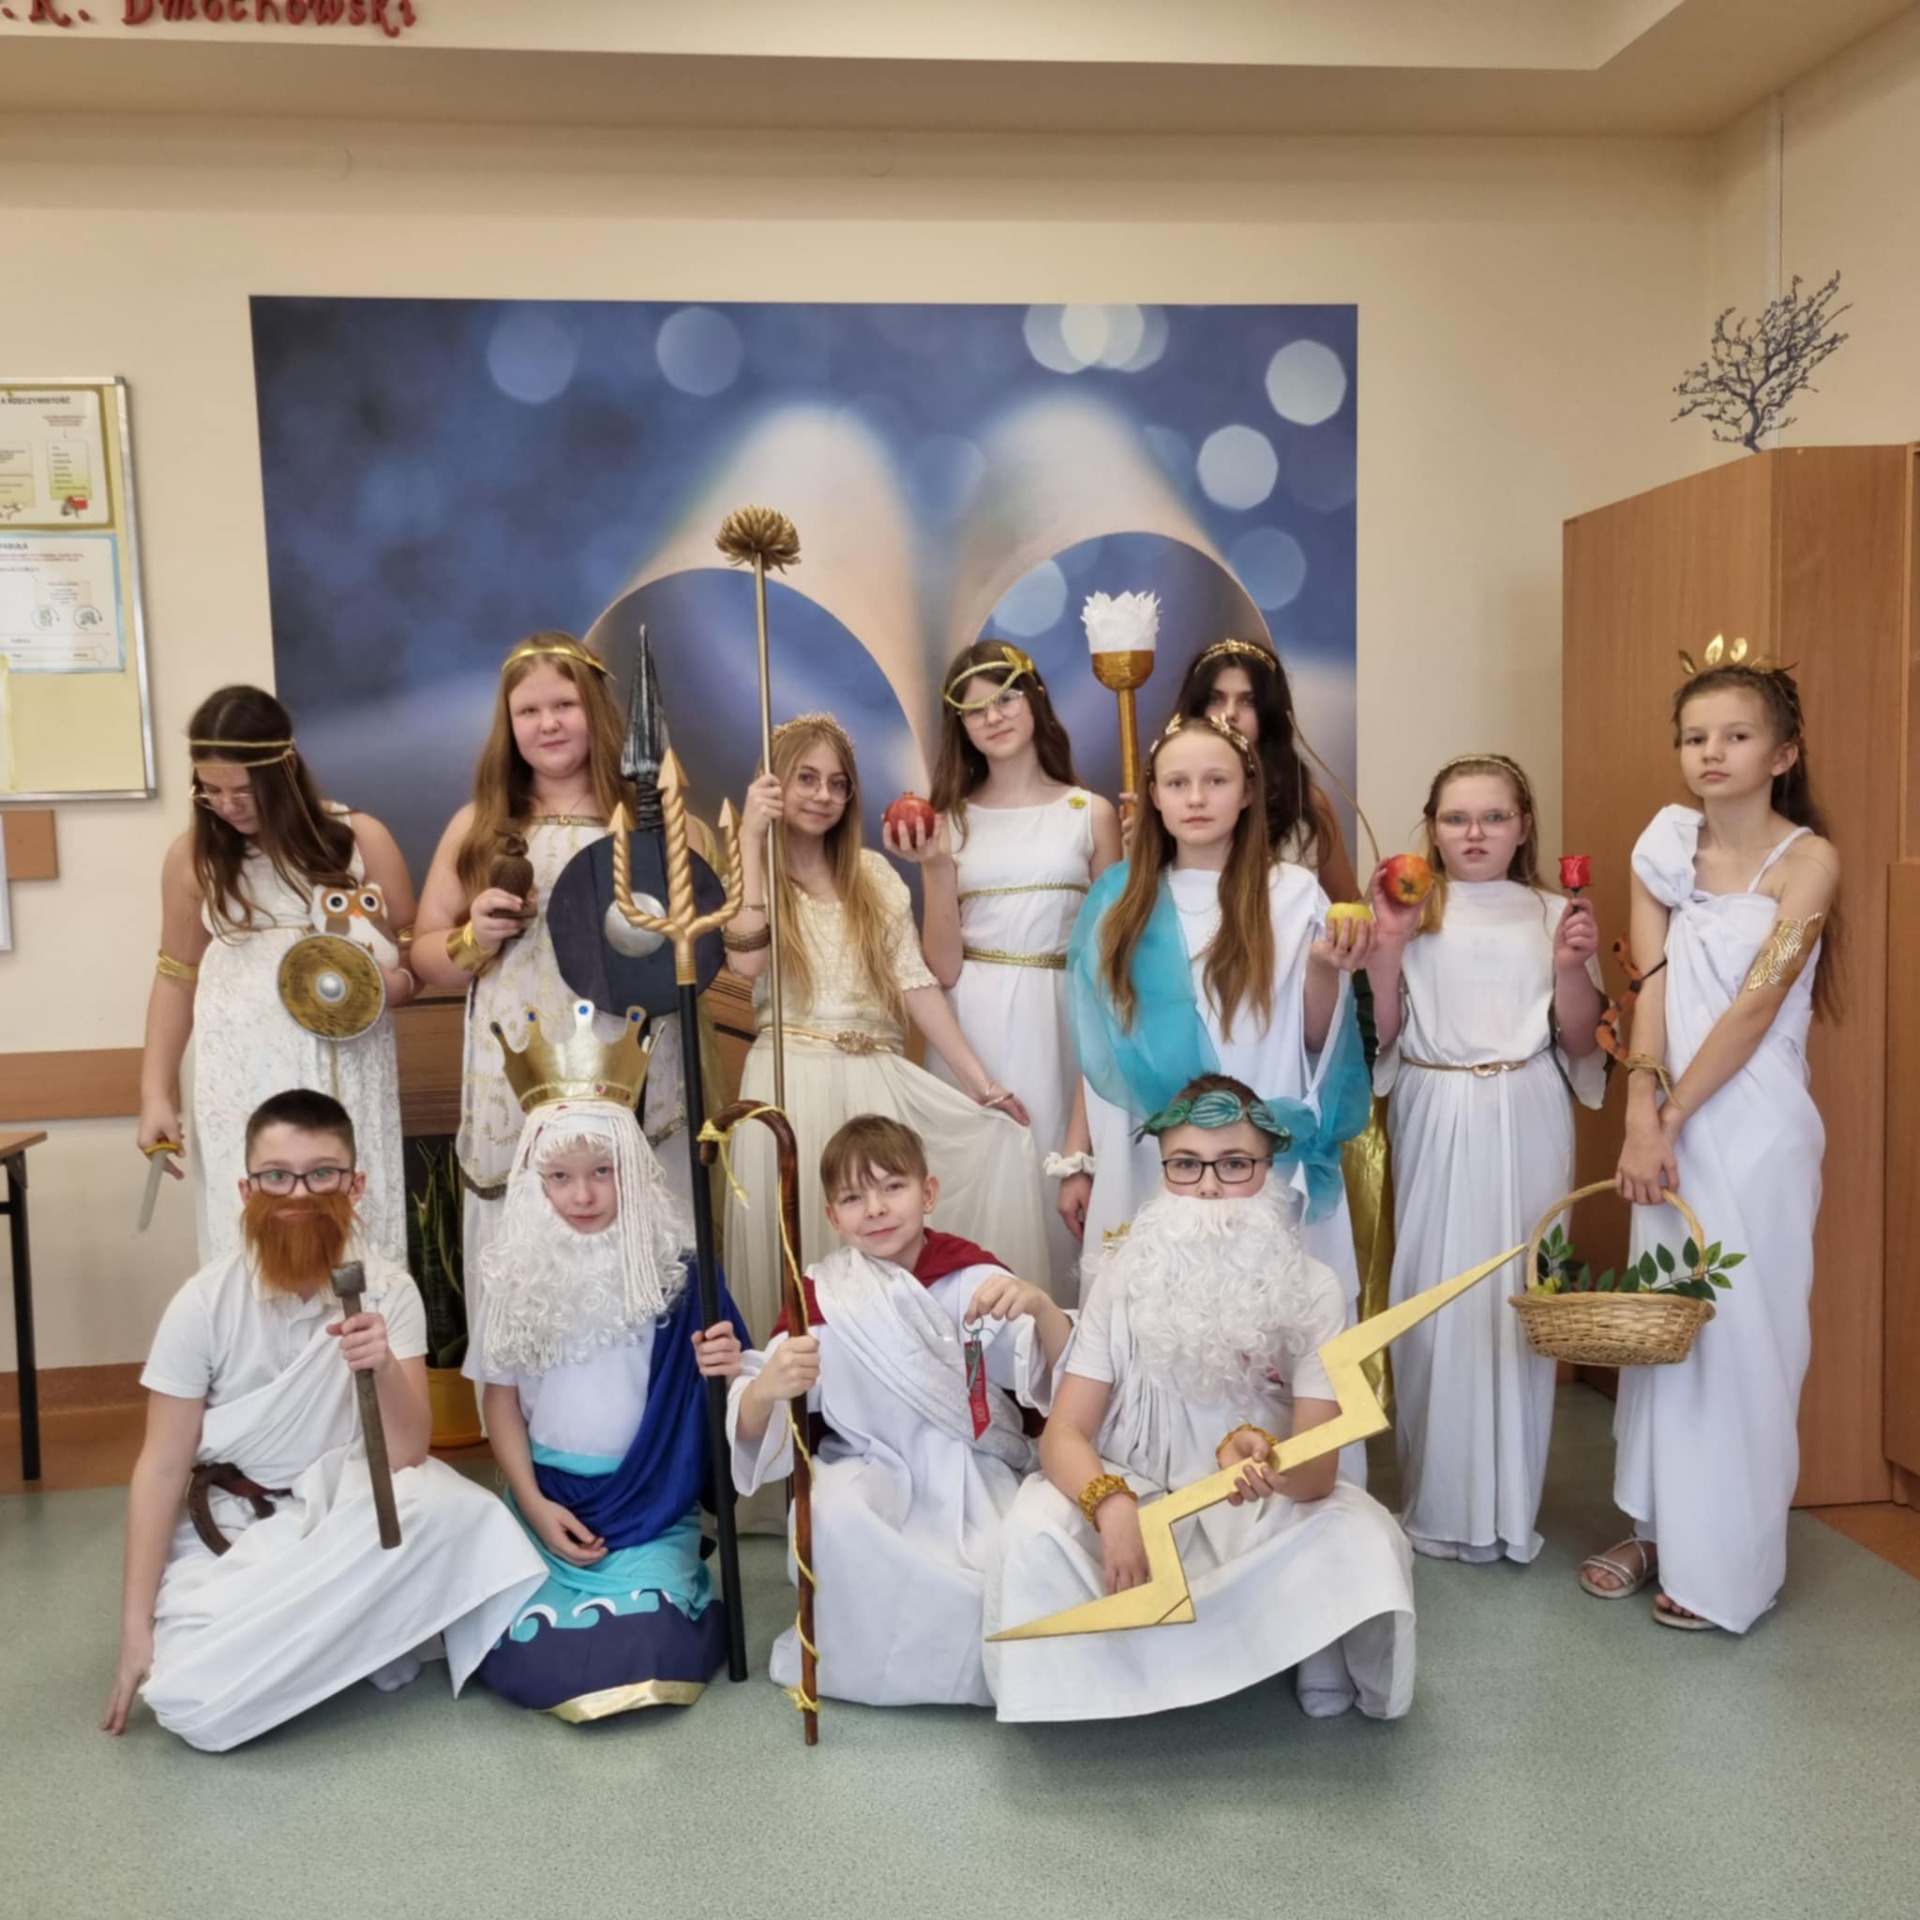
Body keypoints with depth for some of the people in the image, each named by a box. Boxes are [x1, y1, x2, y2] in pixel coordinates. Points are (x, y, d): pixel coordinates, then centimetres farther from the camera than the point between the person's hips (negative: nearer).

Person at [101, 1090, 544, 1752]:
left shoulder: (388, 1290, -10)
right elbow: (161, 1469, -8)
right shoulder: (204, 1303, -11)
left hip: (348, 1515, 0)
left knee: (447, 1505, -32)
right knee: (195, 1702, -27)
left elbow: (405, 1458, -16)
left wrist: (384, 1368, -35)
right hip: (229, 1531, 0)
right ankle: (343, 1639, 1)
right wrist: (137, 1629, -11)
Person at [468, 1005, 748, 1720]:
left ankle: (678, 1584, 13)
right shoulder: (518, 1274, -1)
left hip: (650, 1496, -2)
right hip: (548, 1491, 2)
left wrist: (726, 1369, -27)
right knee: (529, 1655, -16)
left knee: (638, 1646, -21)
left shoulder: (674, 1267, -6)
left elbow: (702, 1388, -3)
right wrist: (534, 1505, -6)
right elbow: (502, 1399, 5)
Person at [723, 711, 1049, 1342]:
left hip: (879, 1082, 3)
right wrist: (752, 836, -14)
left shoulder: (874, 874, 13)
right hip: (794, 1084, -3)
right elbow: (746, 960, -19)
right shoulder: (752, 873, 3)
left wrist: (980, 1080, 2)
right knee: (803, 1238, -3)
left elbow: (915, 982, 9)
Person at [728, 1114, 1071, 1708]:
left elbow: (1060, 1379, -12)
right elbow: (750, 1430, -7)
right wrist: (766, 1388, -33)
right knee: (831, 1511, -33)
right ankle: (865, 1655, -5)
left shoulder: (975, 1277, -5)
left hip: (974, 1472, 0)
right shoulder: (820, 1296, -4)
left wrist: (1040, 1305, -34)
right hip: (871, 1472, 0)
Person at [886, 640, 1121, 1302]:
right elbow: (942, 966, -2)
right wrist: (935, 868, -12)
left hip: (1059, 1022, 0)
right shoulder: (949, 820, 5)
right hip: (973, 1025, 1)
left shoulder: (1090, 812, 4)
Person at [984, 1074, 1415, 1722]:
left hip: (1270, 1519, 0)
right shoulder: (1128, 1275, -9)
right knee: (1036, 1533, -28)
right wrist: (1111, 1505, -36)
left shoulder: (1313, 1290, -11)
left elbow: (1318, 1472, -19)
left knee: (1363, 1543, -30)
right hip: (1144, 1499, 0)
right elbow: (1064, 1434, -14)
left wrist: (1266, 1457, -44)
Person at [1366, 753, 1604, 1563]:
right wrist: (1386, 949, -12)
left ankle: (1510, 1502, 18)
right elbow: (1377, 1035, 0)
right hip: (1437, 1122, -1)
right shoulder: (1410, 913, 4)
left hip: (1527, 1123, 1)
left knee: (1521, 1297, 3)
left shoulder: (1552, 914, 7)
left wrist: (1570, 966, -10)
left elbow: (1579, 1043, 6)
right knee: (1437, 1296, 1)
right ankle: (1440, 1501, 16)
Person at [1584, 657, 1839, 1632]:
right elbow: (1652, 993, -1)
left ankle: (1728, 1563, 16)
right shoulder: (1666, 846, 5)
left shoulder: (1807, 860, -8)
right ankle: (1656, 1526, 26)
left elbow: (1756, 1007, -13)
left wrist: (1672, 1115, -12)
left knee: (1742, 1330, 2)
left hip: (1755, 1127, -5)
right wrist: (1641, 1120, -10)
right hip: (1672, 1121, 5)